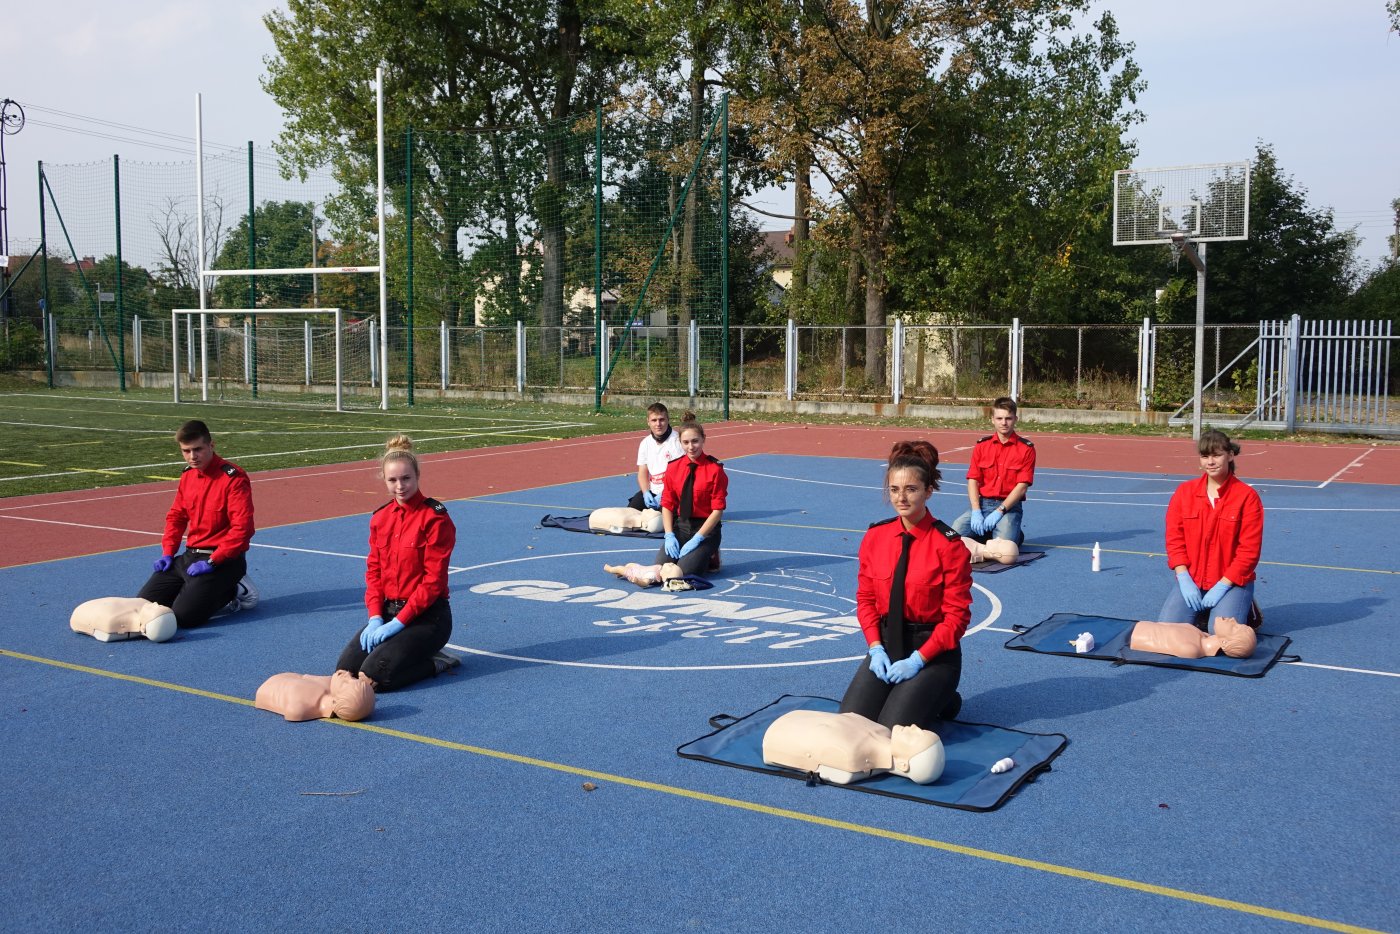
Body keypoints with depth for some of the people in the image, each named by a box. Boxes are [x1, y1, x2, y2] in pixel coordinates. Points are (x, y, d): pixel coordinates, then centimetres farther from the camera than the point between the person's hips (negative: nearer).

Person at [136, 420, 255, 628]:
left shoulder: (233, 477, -15)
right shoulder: (187, 475, 9)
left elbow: (242, 528, -20)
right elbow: (176, 516, 21)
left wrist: (212, 562, -22)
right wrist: (168, 553, 8)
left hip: (222, 560, -8)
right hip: (190, 555, 8)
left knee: (183, 616, -22)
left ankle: (230, 593, 2)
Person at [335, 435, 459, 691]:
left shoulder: (436, 518, -12)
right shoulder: (380, 518, 9)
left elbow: (433, 580, -15)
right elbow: (374, 571, 9)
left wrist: (398, 623, -17)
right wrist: (375, 617, -6)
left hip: (426, 616, -6)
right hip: (387, 611, 7)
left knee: (374, 676, -21)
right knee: (345, 669, -10)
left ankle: (436, 662, 2)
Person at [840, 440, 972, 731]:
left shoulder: (948, 544, -11)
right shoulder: (875, 537, 2)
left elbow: (956, 615, -10)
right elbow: (866, 598, 8)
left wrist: (918, 659, -16)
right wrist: (876, 648, -7)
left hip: (932, 651, -4)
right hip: (886, 645, 4)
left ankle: (940, 699, 12)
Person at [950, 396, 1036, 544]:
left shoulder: (1026, 449, -1)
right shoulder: (981, 446, 8)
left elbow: (1022, 486, -7)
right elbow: (973, 480, 3)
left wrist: (999, 511, -16)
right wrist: (976, 512, -11)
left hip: (1009, 505, -2)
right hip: (982, 503, 3)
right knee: (957, 529, -23)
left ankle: (1016, 535, 8)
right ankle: (986, 532, 7)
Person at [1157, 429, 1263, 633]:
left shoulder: (1247, 496, -6)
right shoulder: (1184, 492, 4)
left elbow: (1249, 550, -8)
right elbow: (1174, 538, 2)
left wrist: (1222, 586, -14)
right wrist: (1184, 580, -10)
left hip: (1231, 582, -3)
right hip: (1191, 581, 3)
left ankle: (1244, 609, 10)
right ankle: (1201, 610, 14)